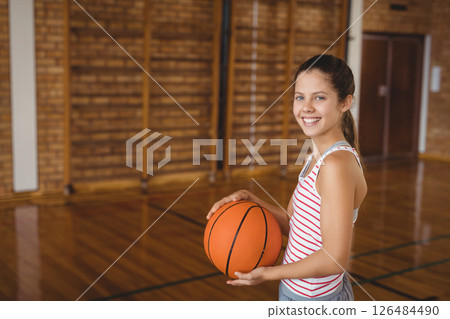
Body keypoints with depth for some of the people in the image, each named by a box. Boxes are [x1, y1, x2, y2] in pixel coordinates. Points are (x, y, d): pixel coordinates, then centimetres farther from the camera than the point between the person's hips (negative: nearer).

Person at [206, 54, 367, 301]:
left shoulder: (337, 163, -25)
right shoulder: (317, 158, 3)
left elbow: (335, 259, -26)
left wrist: (268, 273, -16)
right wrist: (249, 200, -6)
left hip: (315, 299, -8)